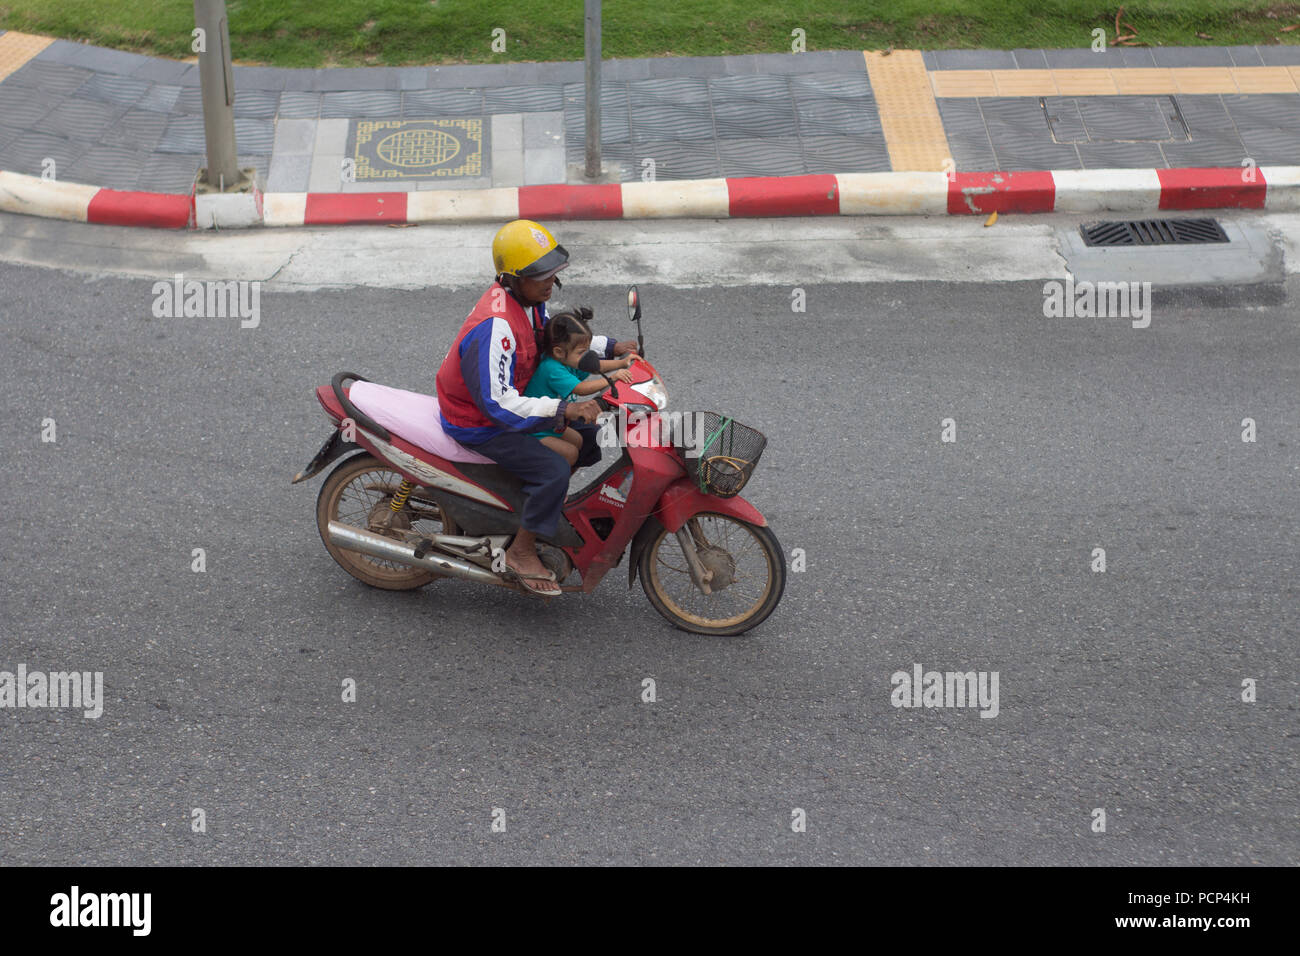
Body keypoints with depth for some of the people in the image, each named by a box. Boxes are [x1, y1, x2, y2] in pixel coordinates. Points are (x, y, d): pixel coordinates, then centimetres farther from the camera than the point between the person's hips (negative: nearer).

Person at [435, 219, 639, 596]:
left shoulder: (528, 299, -4)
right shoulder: (495, 327, -34)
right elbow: (497, 404, -35)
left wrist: (610, 347, 5)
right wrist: (563, 410, -41)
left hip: (511, 399, 10)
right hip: (478, 423, -10)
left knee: (589, 438, 12)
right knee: (554, 470, -23)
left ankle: (543, 498, 29)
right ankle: (521, 552, -5)